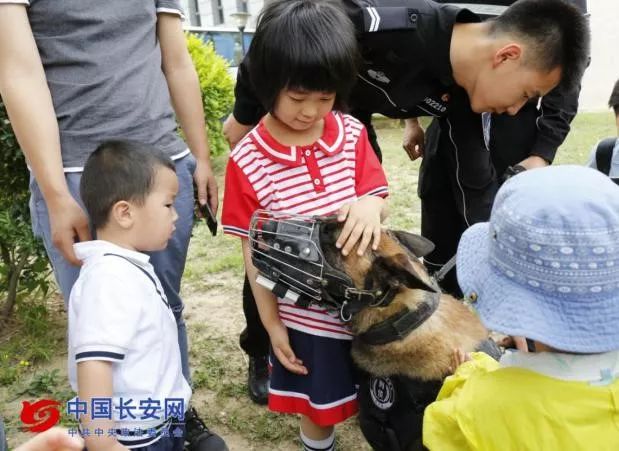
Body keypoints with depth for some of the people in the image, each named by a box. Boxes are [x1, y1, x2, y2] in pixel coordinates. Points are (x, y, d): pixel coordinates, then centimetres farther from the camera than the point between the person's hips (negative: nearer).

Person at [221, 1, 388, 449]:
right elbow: (255, 251, -8)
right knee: (319, 403, 19)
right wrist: (271, 323, -3)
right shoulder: (247, 161, -14)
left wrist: (370, 206, -26)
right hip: (304, 311, -2)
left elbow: (378, 197, -1)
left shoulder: (352, 134, -6)